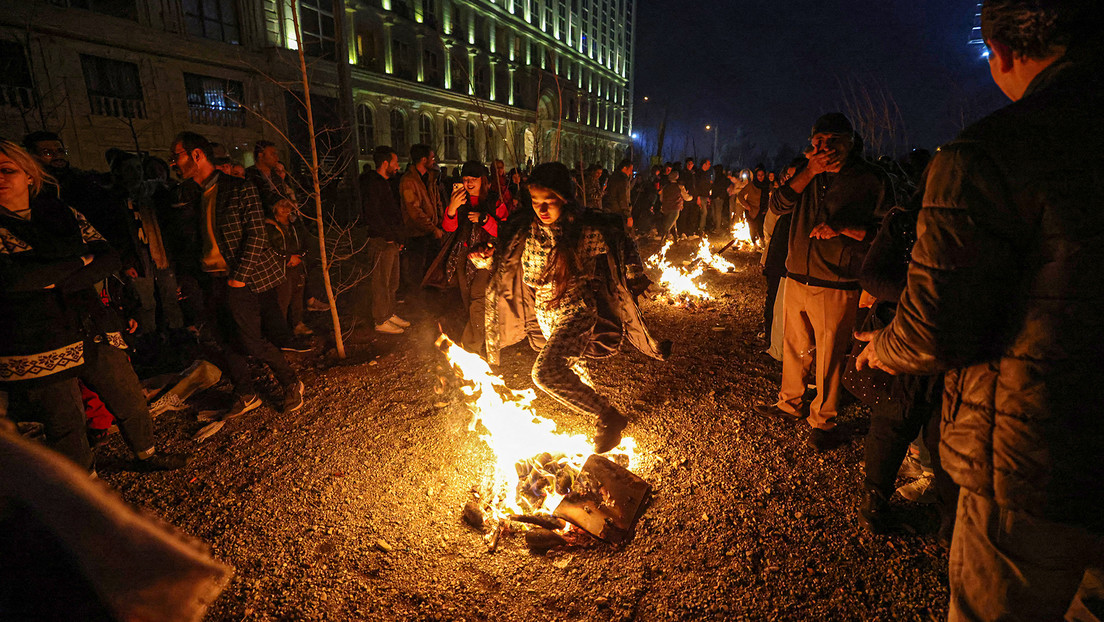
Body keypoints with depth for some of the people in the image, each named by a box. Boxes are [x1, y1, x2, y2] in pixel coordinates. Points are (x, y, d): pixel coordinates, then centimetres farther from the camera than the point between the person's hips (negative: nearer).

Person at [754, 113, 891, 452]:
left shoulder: (871, 180, -2)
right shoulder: (810, 174, 10)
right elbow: (777, 205, -2)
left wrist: (842, 228, -17)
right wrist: (810, 171, -11)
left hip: (836, 286, -4)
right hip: (796, 277, 5)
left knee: (830, 356, 1)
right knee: (793, 346, 15)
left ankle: (823, 420, 19)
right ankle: (790, 404, 34)